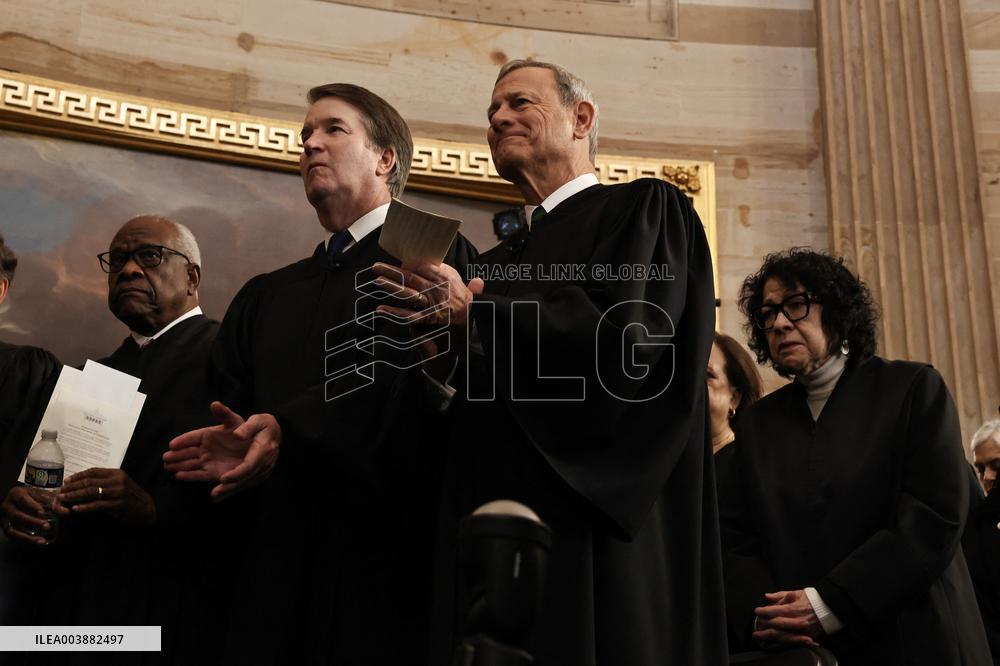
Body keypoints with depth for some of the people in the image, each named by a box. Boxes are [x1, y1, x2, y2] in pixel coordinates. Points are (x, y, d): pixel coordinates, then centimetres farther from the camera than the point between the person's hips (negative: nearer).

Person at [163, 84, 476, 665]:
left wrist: (290, 430, -22)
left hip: (386, 556, -5)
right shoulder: (265, 297, 21)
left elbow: (414, 372, -13)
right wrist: (231, 445, -9)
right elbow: (231, 410, 14)